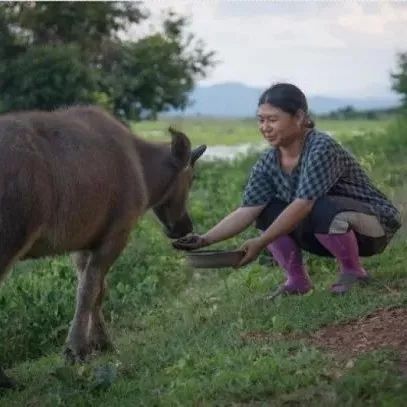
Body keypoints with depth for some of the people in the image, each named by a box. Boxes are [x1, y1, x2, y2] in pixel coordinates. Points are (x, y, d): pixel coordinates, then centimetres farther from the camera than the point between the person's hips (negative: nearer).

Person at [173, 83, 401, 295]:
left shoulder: (321, 148, -26)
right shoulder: (269, 162, -5)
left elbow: (303, 205, -35)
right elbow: (248, 210, -13)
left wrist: (261, 242, -39)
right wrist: (205, 240, -25)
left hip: (372, 225, -7)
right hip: (324, 232, 7)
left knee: (324, 210, -36)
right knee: (267, 212, -8)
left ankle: (353, 272, -10)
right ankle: (298, 280, 3)